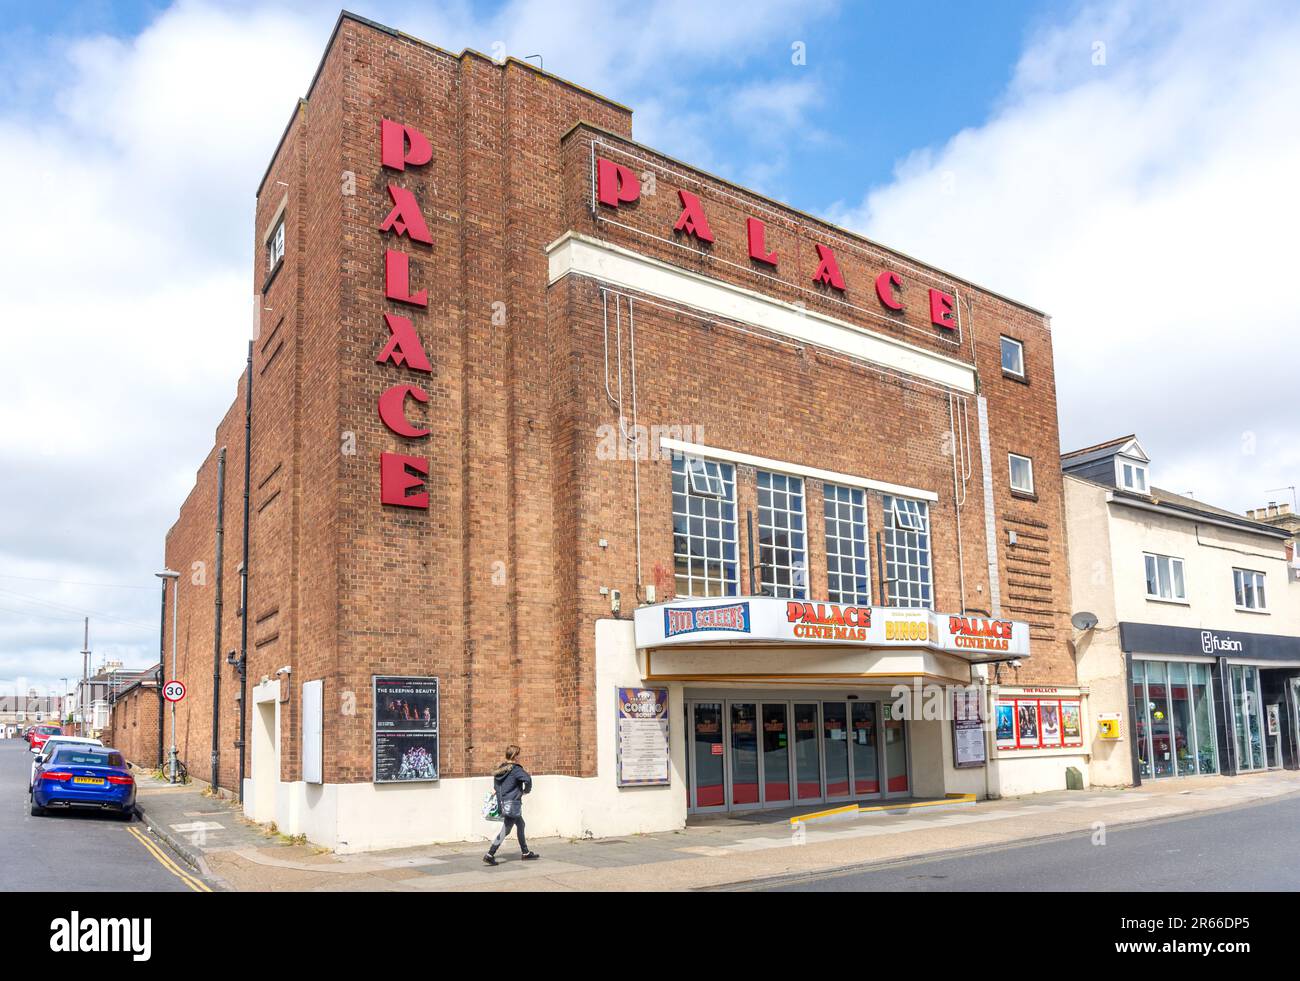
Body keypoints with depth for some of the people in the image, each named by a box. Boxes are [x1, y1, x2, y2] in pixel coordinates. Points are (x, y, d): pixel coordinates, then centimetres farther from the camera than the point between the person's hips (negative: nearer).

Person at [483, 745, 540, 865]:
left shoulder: (501, 769, 9)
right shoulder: (515, 769, -15)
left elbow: (496, 786, 14)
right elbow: (527, 779, -28)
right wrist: (526, 790, -9)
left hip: (503, 802, 9)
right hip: (513, 803, -9)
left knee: (520, 824, 22)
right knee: (505, 830, -6)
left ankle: (526, 853, 31)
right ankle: (489, 855, -10)